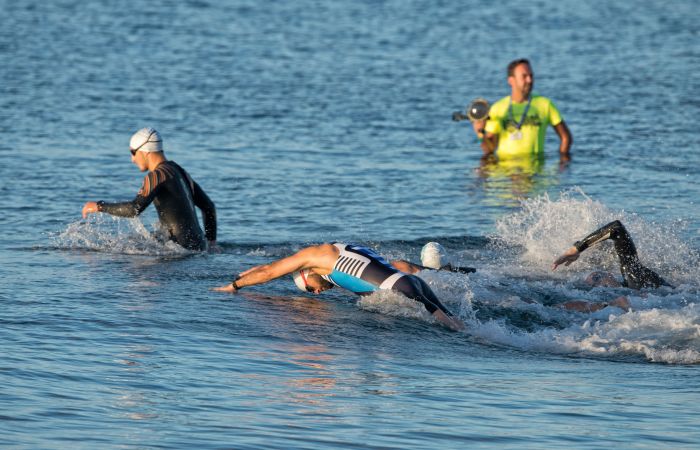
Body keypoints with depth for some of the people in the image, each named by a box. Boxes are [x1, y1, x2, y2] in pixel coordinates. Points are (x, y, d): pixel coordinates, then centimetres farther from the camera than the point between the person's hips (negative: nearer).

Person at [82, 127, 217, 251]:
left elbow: (135, 209, -24)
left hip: (183, 248, -9)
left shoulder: (157, 175, -13)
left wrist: (99, 206, -12)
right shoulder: (179, 171, 17)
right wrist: (212, 243, 24)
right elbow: (209, 206, 21)